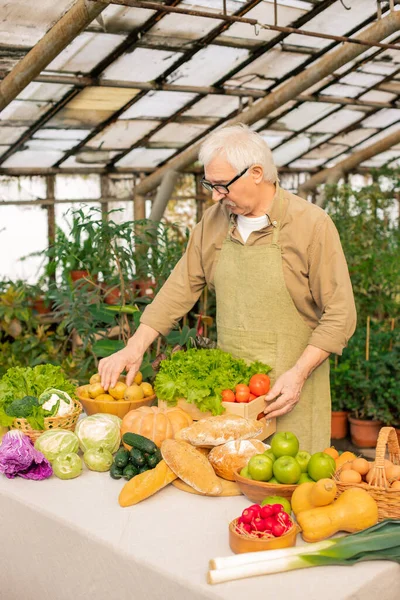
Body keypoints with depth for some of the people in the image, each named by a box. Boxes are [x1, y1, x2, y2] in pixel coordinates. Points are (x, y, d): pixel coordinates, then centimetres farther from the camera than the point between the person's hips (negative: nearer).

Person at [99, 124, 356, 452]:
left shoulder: (312, 224, -9)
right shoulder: (213, 222, 6)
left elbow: (339, 315, -8)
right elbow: (179, 289, 9)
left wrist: (299, 373, -16)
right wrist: (135, 348, 1)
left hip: (289, 390, -4)